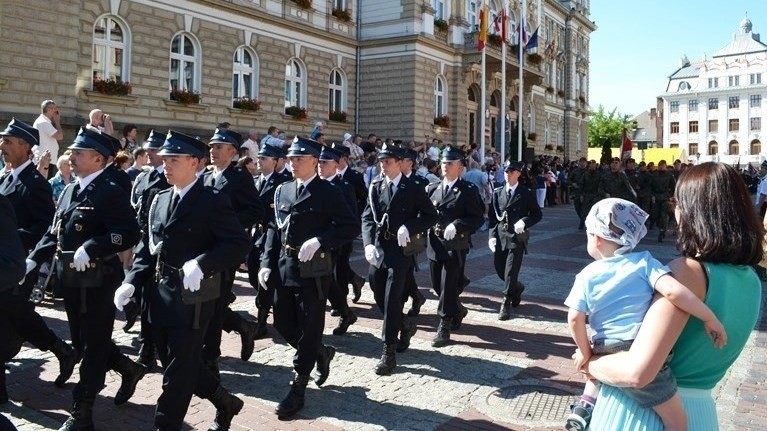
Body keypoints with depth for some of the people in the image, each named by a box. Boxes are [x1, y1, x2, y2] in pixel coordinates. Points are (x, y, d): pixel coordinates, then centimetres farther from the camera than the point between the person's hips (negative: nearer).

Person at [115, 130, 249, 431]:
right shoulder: (160, 199, 11)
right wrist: (132, 281, 1)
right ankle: (225, 402, 35)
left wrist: (201, 264, -28)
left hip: (192, 298, -8)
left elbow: (239, 243, -16)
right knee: (175, 362, 17)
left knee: (179, 368, 1)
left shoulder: (213, 201, -10)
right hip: (160, 295, 8)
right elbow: (150, 248, 14)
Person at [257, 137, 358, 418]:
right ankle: (321, 353, 37)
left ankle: (298, 390, 13)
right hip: (284, 268, 6)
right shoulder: (282, 190, 11)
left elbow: (351, 226, -10)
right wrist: (267, 263, 3)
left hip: (313, 271, -6)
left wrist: (319, 241, -21)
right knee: (283, 324, 12)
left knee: (309, 329, 1)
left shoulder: (328, 192, -6)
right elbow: (274, 228, 13)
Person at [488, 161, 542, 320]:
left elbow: (537, 214, 3)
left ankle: (506, 304, 4)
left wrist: (524, 222, -16)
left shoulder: (526, 194, 0)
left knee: (510, 272, -6)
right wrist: (492, 236, -3)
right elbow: (492, 217, 7)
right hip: (500, 237, 4)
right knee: (499, 269, 11)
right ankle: (517, 288, 39)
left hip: (517, 237, -4)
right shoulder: (497, 192, 8)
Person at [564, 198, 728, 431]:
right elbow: (673, 291, -18)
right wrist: (711, 319, -9)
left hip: (606, 358, 3)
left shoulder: (587, 276, 3)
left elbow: (575, 319, -6)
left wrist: (585, 351, 8)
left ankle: (584, 406, 25)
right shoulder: (644, 262, -2)